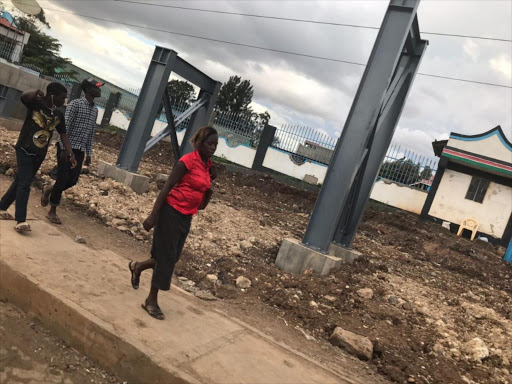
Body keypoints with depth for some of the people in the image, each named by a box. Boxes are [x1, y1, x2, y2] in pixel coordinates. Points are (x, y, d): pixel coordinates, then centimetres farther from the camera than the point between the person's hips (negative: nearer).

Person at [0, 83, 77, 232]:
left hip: (40, 154, 6)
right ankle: (20, 221, -16)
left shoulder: (58, 115, 5)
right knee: (24, 183, -14)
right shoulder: (36, 103, -11)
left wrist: (70, 154, -3)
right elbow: (24, 96, -34)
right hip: (25, 150, -6)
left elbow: (63, 135, 5)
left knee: (21, 181, 16)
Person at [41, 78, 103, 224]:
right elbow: (65, 127, -13)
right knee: (62, 179, -3)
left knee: (73, 180, 5)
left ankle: (49, 189, 34)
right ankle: (52, 211, 11)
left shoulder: (95, 110, 12)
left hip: (79, 150, 6)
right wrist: (64, 148, -19)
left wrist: (88, 154, 13)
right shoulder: (75, 104, -9)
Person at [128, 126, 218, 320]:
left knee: (171, 257, 14)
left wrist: (213, 181, -3)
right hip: (172, 212, -7)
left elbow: (202, 204, 9)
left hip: (186, 217, 8)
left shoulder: (208, 165, 7)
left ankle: (137, 267, 41)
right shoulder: (187, 161, -15)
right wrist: (153, 216, -18)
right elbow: (166, 188, -15)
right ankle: (152, 301, 17)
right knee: (166, 257, 1)